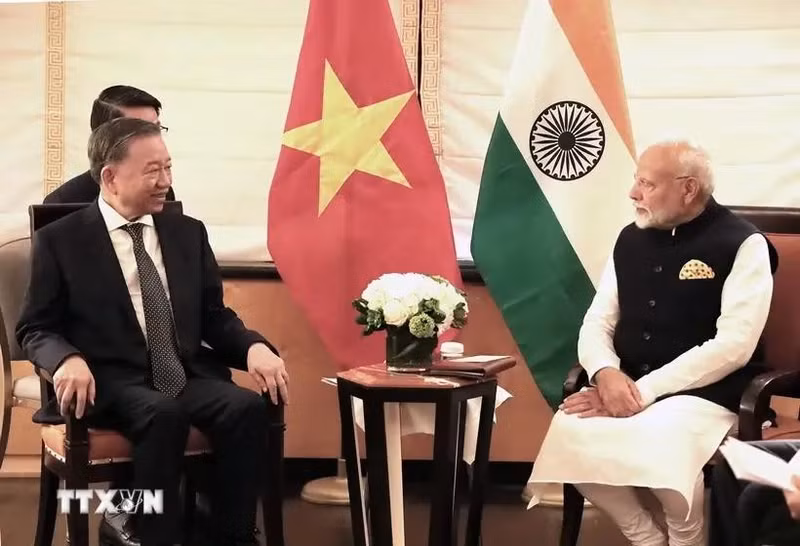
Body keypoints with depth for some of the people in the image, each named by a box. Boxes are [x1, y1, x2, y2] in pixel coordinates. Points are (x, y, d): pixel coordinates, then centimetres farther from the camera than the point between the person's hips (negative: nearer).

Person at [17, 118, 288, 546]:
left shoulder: (188, 233, 14)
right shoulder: (61, 240, 3)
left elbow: (214, 317, 15)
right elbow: (35, 328, 2)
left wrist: (254, 347, -7)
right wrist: (68, 359, -21)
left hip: (187, 376, 4)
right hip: (111, 382, -4)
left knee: (248, 407, -27)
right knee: (163, 414, -36)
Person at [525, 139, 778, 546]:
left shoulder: (742, 244, -7)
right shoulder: (631, 239, 12)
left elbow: (733, 345, -15)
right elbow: (596, 323, 11)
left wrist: (643, 390, -20)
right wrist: (607, 374, -13)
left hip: (705, 393, -5)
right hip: (627, 388, 5)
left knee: (660, 447, -35)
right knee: (569, 432, -24)